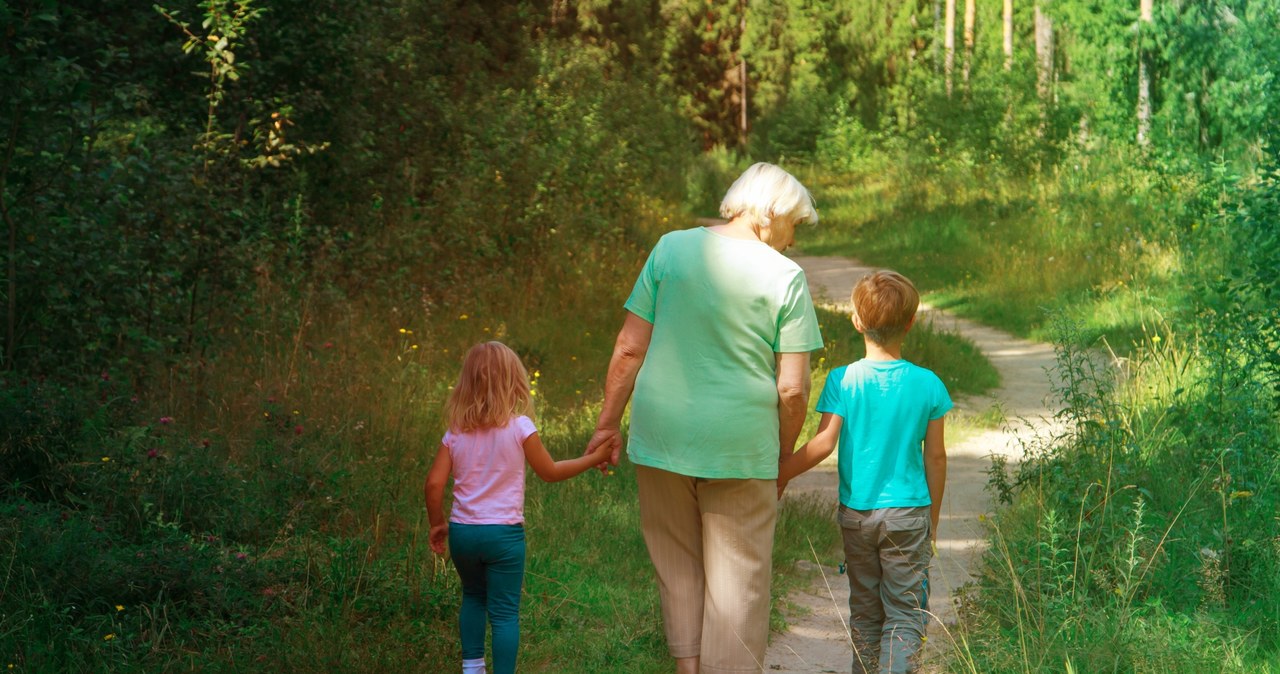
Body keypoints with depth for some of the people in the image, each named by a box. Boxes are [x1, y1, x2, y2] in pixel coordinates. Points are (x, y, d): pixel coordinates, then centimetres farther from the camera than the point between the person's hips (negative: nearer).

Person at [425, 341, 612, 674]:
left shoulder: (456, 432, -1)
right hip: (503, 534, -4)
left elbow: (434, 483, -4)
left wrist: (437, 524, 11)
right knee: (504, 612, 2)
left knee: (473, 596, 25)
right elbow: (550, 472, 1)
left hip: (462, 532, 4)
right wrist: (593, 459, 13)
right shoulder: (519, 427, -10)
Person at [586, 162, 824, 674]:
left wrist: (608, 424, 9)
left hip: (661, 435, 3)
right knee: (737, 577, 9)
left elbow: (629, 348, 0)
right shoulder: (784, 276, -6)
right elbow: (793, 388, -7)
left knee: (677, 564, 18)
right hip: (740, 446, -3)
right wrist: (783, 457, 7)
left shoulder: (671, 248, 1)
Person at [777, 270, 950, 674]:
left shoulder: (842, 380, -8)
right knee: (905, 612, 2)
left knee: (864, 610, 14)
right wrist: (934, 514, 14)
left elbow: (823, 444, -14)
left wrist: (781, 474, -2)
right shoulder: (927, 384, -4)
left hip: (856, 514, 1)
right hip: (908, 514, -1)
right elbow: (935, 457, 2)